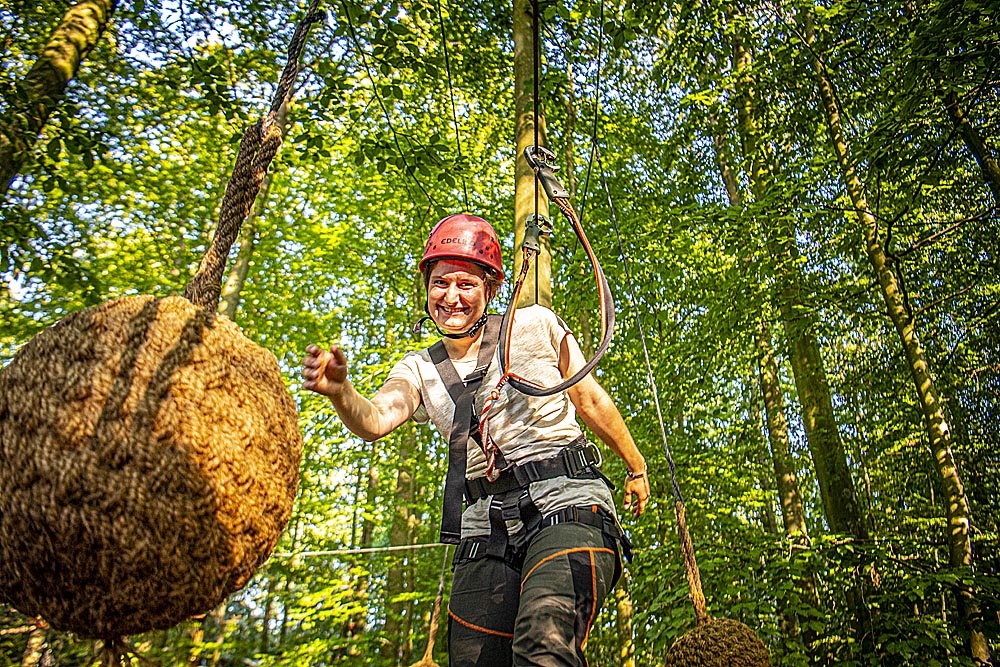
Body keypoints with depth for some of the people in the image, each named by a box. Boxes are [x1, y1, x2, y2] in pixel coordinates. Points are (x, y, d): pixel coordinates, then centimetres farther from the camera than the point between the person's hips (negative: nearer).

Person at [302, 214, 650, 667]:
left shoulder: (535, 325, 3)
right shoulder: (420, 370, 10)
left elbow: (591, 401, 13)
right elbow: (375, 420, -10)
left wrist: (636, 468, 25)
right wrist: (339, 391, -33)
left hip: (567, 507, -4)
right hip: (486, 531, 4)